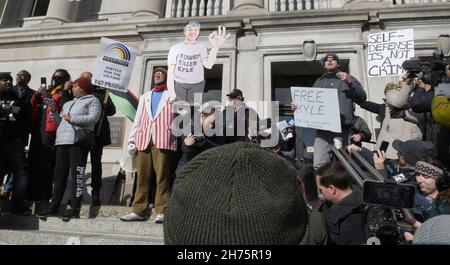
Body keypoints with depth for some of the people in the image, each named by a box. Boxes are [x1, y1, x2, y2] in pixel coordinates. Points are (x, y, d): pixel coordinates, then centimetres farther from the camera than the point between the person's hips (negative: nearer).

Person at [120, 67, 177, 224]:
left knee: (162, 176, -7)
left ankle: (161, 212, -5)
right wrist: (132, 139, 11)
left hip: (163, 140, -4)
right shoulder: (145, 97, 28)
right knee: (142, 177, 2)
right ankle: (138, 211, 6)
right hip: (143, 140, 4)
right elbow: (138, 119, 21)